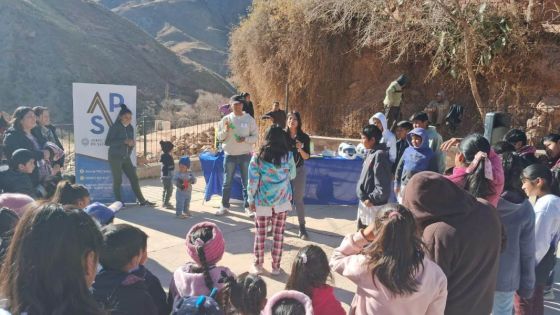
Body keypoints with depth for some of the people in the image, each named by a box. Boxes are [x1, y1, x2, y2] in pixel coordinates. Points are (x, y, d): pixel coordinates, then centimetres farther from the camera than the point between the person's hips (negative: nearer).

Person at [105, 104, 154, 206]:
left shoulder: (130, 128, 9)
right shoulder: (114, 127, -9)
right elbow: (107, 142, -16)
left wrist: (132, 143, -4)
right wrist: (124, 141, -23)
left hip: (126, 158, 6)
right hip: (115, 158, -6)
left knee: (134, 178, 6)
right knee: (118, 181, -1)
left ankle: (142, 201, 12)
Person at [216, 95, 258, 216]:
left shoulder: (249, 119, -2)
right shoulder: (226, 119, 1)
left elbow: (255, 137, -2)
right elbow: (220, 137, 3)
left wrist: (245, 139, -19)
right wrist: (226, 130, -16)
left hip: (245, 155, -1)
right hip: (229, 155, 1)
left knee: (247, 183, 6)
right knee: (227, 183, 8)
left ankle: (248, 206, 17)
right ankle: (224, 206, 20)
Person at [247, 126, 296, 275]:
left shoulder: (258, 157, -9)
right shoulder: (288, 155, -5)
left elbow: (253, 181, -7)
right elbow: (292, 176, 8)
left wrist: (251, 200, 3)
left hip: (262, 201, -1)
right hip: (282, 201, 1)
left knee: (260, 233, 12)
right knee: (278, 234, 10)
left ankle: (258, 265, 22)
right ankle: (276, 266, 19)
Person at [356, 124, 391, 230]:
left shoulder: (379, 155, -20)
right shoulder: (370, 153, 7)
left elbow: (383, 187, -22)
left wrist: (370, 199, -13)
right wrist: (363, 196, 1)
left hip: (375, 205, -9)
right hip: (365, 202, 9)